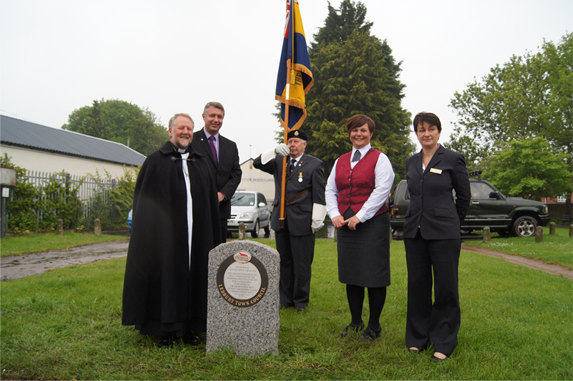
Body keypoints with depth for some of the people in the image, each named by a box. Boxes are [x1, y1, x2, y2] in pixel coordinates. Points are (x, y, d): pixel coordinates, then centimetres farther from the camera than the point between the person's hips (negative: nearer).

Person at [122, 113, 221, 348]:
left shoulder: (201, 163, 13)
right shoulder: (155, 161, 4)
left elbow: (212, 203, 12)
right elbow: (142, 199, 1)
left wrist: (212, 236, 7)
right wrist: (145, 230, -6)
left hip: (195, 235, 3)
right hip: (164, 233, -3)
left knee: (192, 276, 7)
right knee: (166, 277, 3)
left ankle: (188, 328, 19)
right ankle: (165, 330, 15)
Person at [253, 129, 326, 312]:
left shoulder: (315, 164, 0)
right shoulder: (279, 161, 13)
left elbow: (319, 194, -4)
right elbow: (258, 163, 2)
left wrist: (317, 219, -9)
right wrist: (275, 151, -13)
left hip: (301, 221, -5)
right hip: (281, 220, 5)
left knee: (301, 263, 2)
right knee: (284, 261, 13)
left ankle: (301, 300, 17)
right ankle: (285, 298, 24)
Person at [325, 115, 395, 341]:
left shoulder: (379, 159, -1)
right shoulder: (340, 161, 15)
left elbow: (381, 191, -11)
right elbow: (330, 190, 15)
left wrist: (359, 217, -15)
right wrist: (335, 214, -1)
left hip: (372, 223, -5)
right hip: (345, 224, 5)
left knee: (374, 275, -1)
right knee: (351, 274, 11)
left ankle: (374, 325, 15)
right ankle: (355, 321, 26)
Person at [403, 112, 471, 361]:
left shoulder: (453, 159, -2)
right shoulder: (411, 162, 11)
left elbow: (464, 196, 4)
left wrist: (450, 223, 10)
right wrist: (418, 218, 15)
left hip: (443, 233, -4)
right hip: (415, 231, 5)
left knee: (446, 287, 2)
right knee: (417, 285, 10)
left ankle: (444, 342, 17)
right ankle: (418, 337, 25)